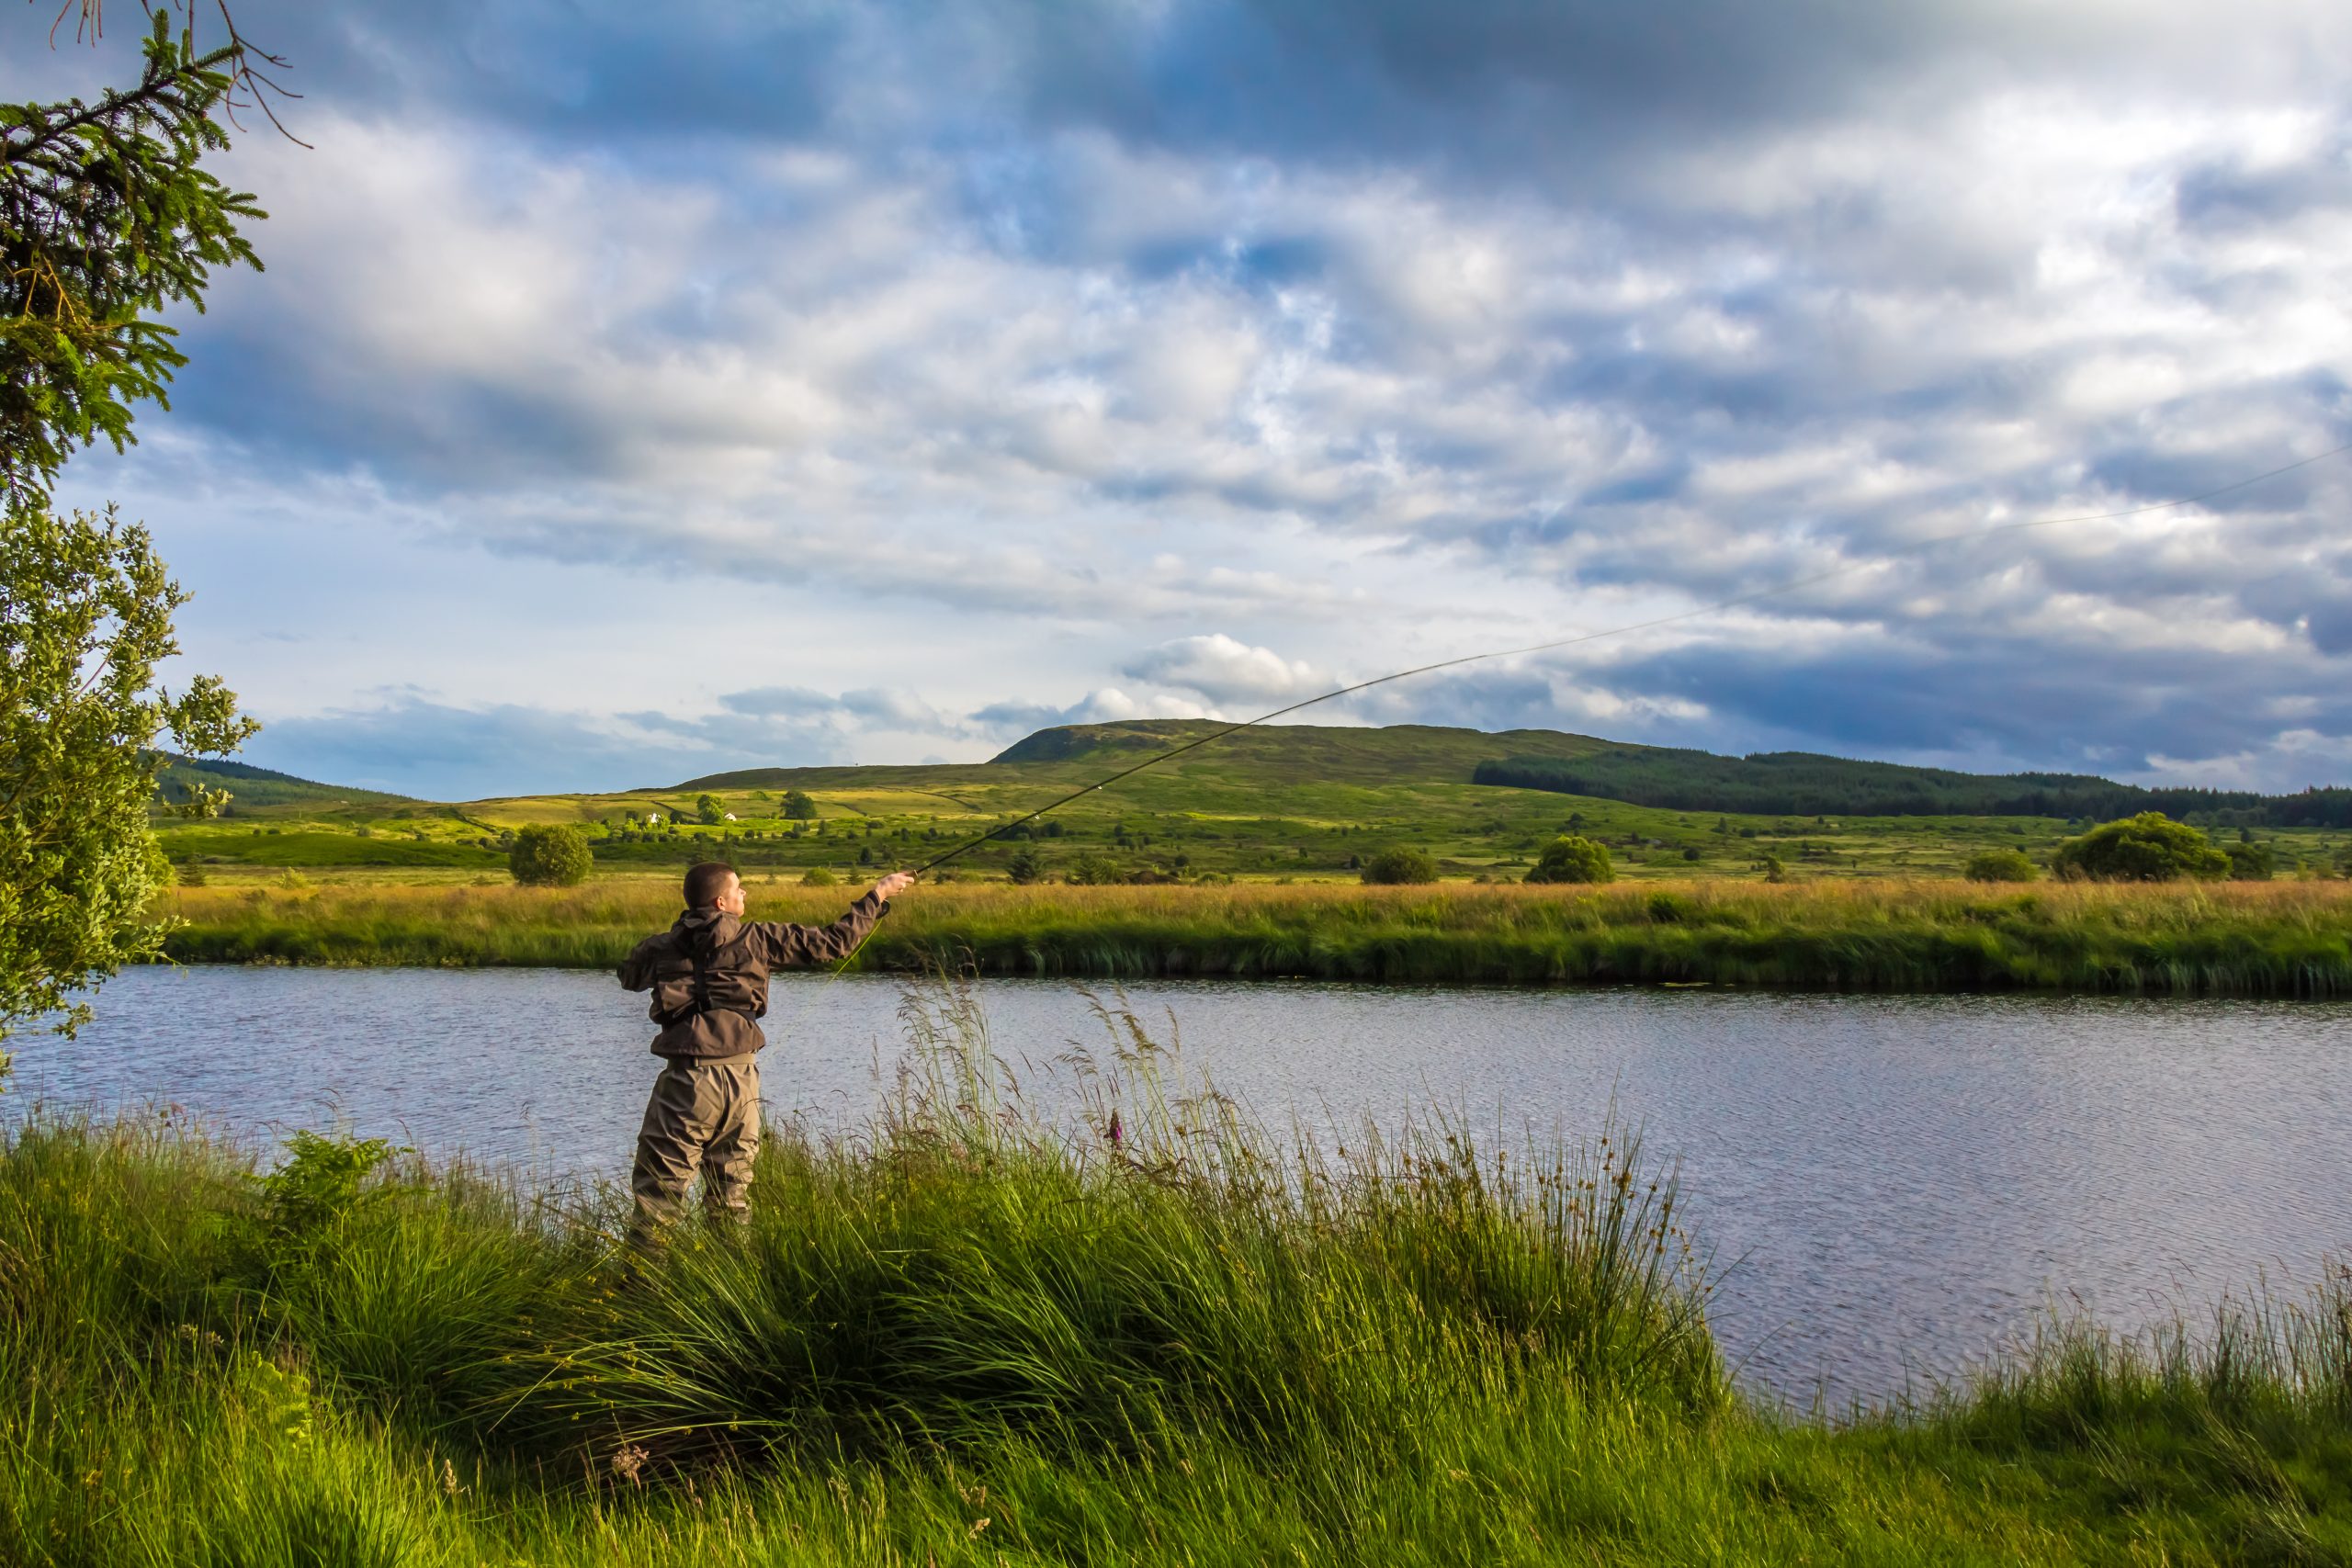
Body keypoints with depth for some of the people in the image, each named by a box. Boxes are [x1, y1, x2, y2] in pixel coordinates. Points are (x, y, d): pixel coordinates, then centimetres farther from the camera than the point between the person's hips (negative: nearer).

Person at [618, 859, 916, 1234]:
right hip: (741, 1077, 1)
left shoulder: (664, 947, 3)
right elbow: (833, 942, 3)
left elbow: (628, 974, 25)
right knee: (733, 1195, 15)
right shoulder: (756, 938, 0)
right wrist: (878, 895, 13)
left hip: (687, 1077, -1)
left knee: (659, 1193, 1)